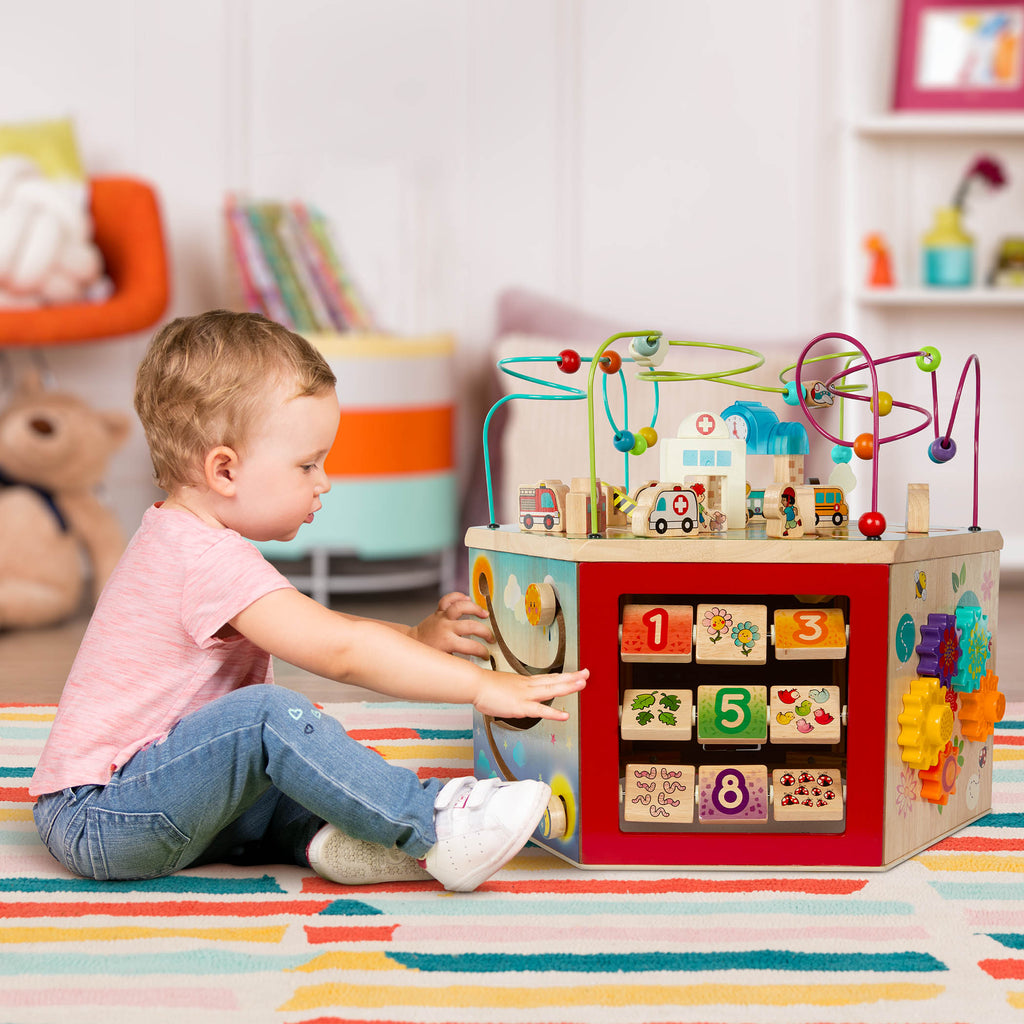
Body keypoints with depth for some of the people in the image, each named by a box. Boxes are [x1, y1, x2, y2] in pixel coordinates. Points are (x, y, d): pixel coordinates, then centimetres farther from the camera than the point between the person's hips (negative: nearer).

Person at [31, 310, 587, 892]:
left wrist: (416, 638, 7)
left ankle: (318, 833, -18)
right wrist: (481, 685, -25)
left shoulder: (186, 540, 12)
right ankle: (433, 826, -21)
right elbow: (338, 651, -28)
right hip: (97, 822, -11)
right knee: (269, 713, -27)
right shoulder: (211, 559, -23)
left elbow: (316, 628, 19)